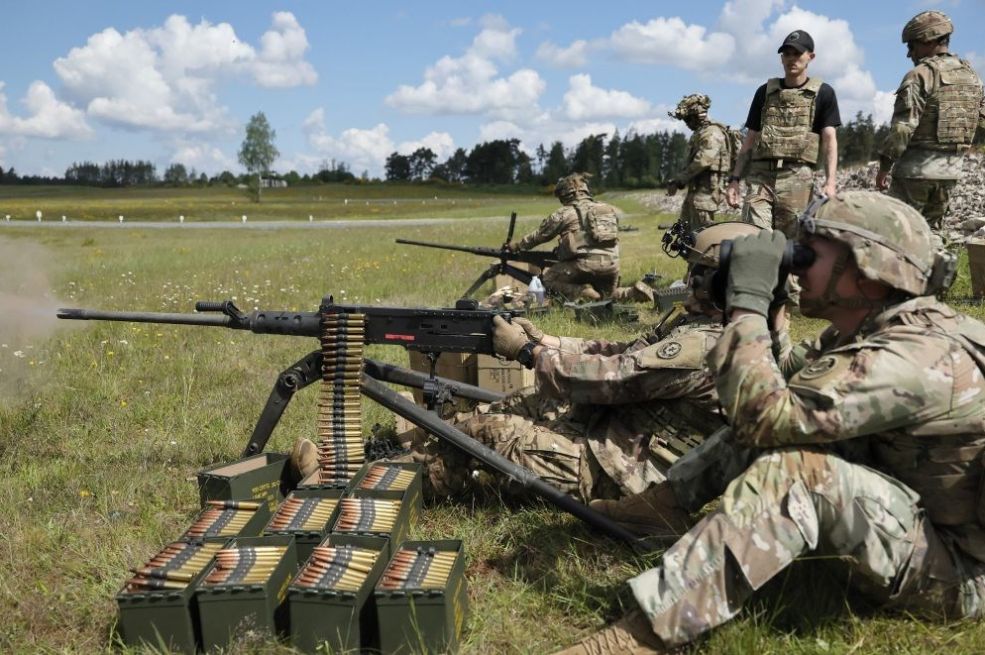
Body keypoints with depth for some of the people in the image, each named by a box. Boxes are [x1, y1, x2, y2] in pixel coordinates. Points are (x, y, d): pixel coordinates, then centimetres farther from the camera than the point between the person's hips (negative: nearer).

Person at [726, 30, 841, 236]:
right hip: (760, 175, 2)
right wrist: (734, 179, 9)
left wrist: (830, 181, -11)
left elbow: (829, 139, 2)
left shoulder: (822, 93, 10)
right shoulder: (765, 91, 18)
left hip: (797, 178, -2)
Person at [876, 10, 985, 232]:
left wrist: (884, 167, -13)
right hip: (952, 167, 7)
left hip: (916, 166, -7)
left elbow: (902, 127, -18)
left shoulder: (920, 75, -12)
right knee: (931, 229, 16)